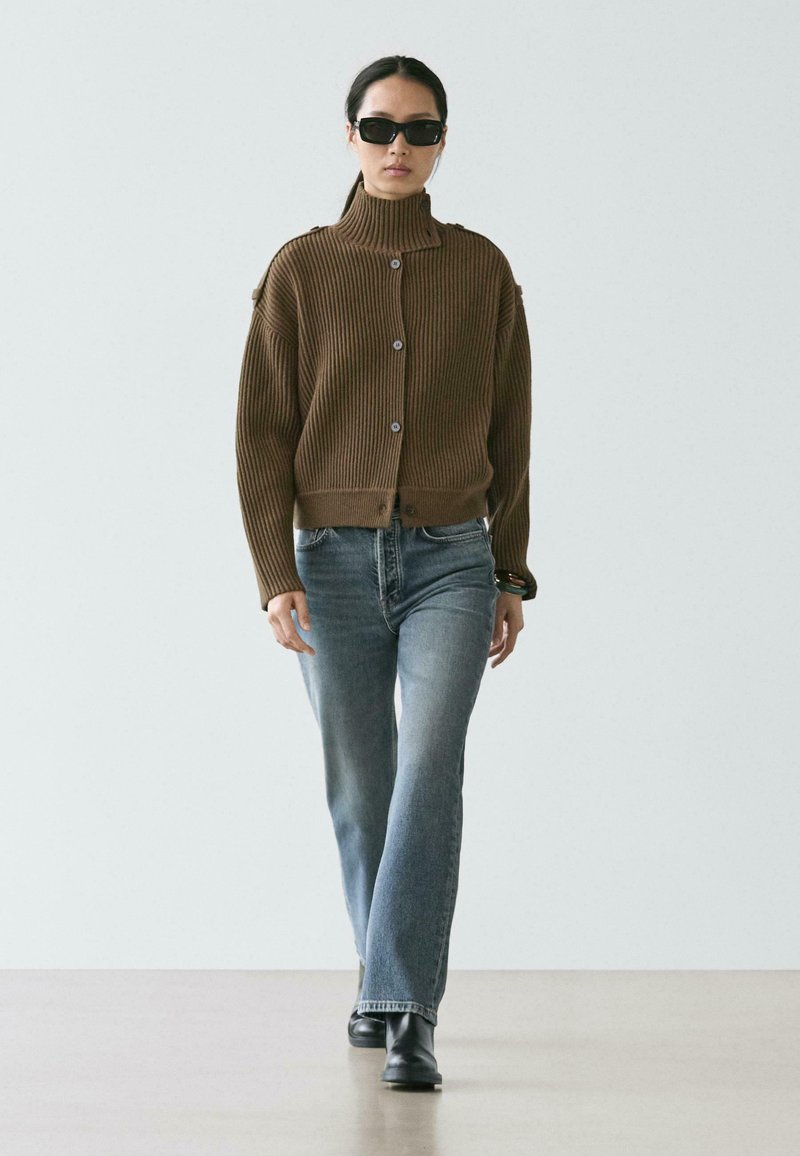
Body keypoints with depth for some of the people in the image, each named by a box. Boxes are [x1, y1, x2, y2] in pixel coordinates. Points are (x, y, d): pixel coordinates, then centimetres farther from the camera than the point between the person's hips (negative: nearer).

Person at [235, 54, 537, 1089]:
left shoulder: (481, 269, 4)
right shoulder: (301, 270, 1)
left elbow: (507, 432, 9)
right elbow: (263, 432, -1)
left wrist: (512, 577, 7)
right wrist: (275, 576, -10)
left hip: (451, 559, -1)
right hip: (334, 563, 1)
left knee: (431, 772, -17)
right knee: (360, 790, 9)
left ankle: (407, 1019, -19)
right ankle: (384, 981, 29)